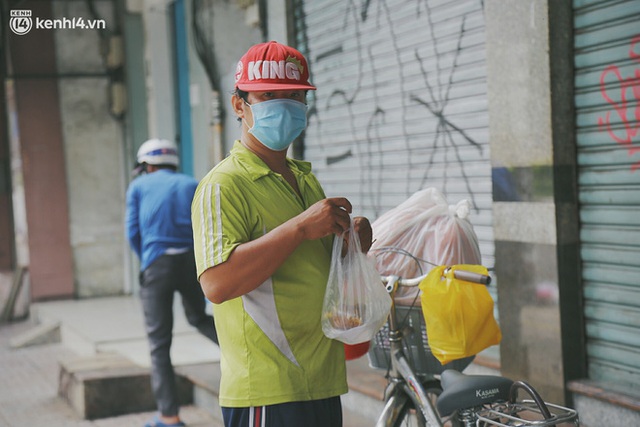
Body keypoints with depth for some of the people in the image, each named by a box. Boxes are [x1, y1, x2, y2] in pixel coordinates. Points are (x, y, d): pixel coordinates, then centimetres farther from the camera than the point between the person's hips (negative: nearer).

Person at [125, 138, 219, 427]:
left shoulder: (139, 186, 11)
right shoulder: (192, 185, 15)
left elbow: (133, 232, 3)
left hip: (157, 265, -2)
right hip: (192, 260, 3)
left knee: (159, 343, 3)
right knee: (198, 318, 28)